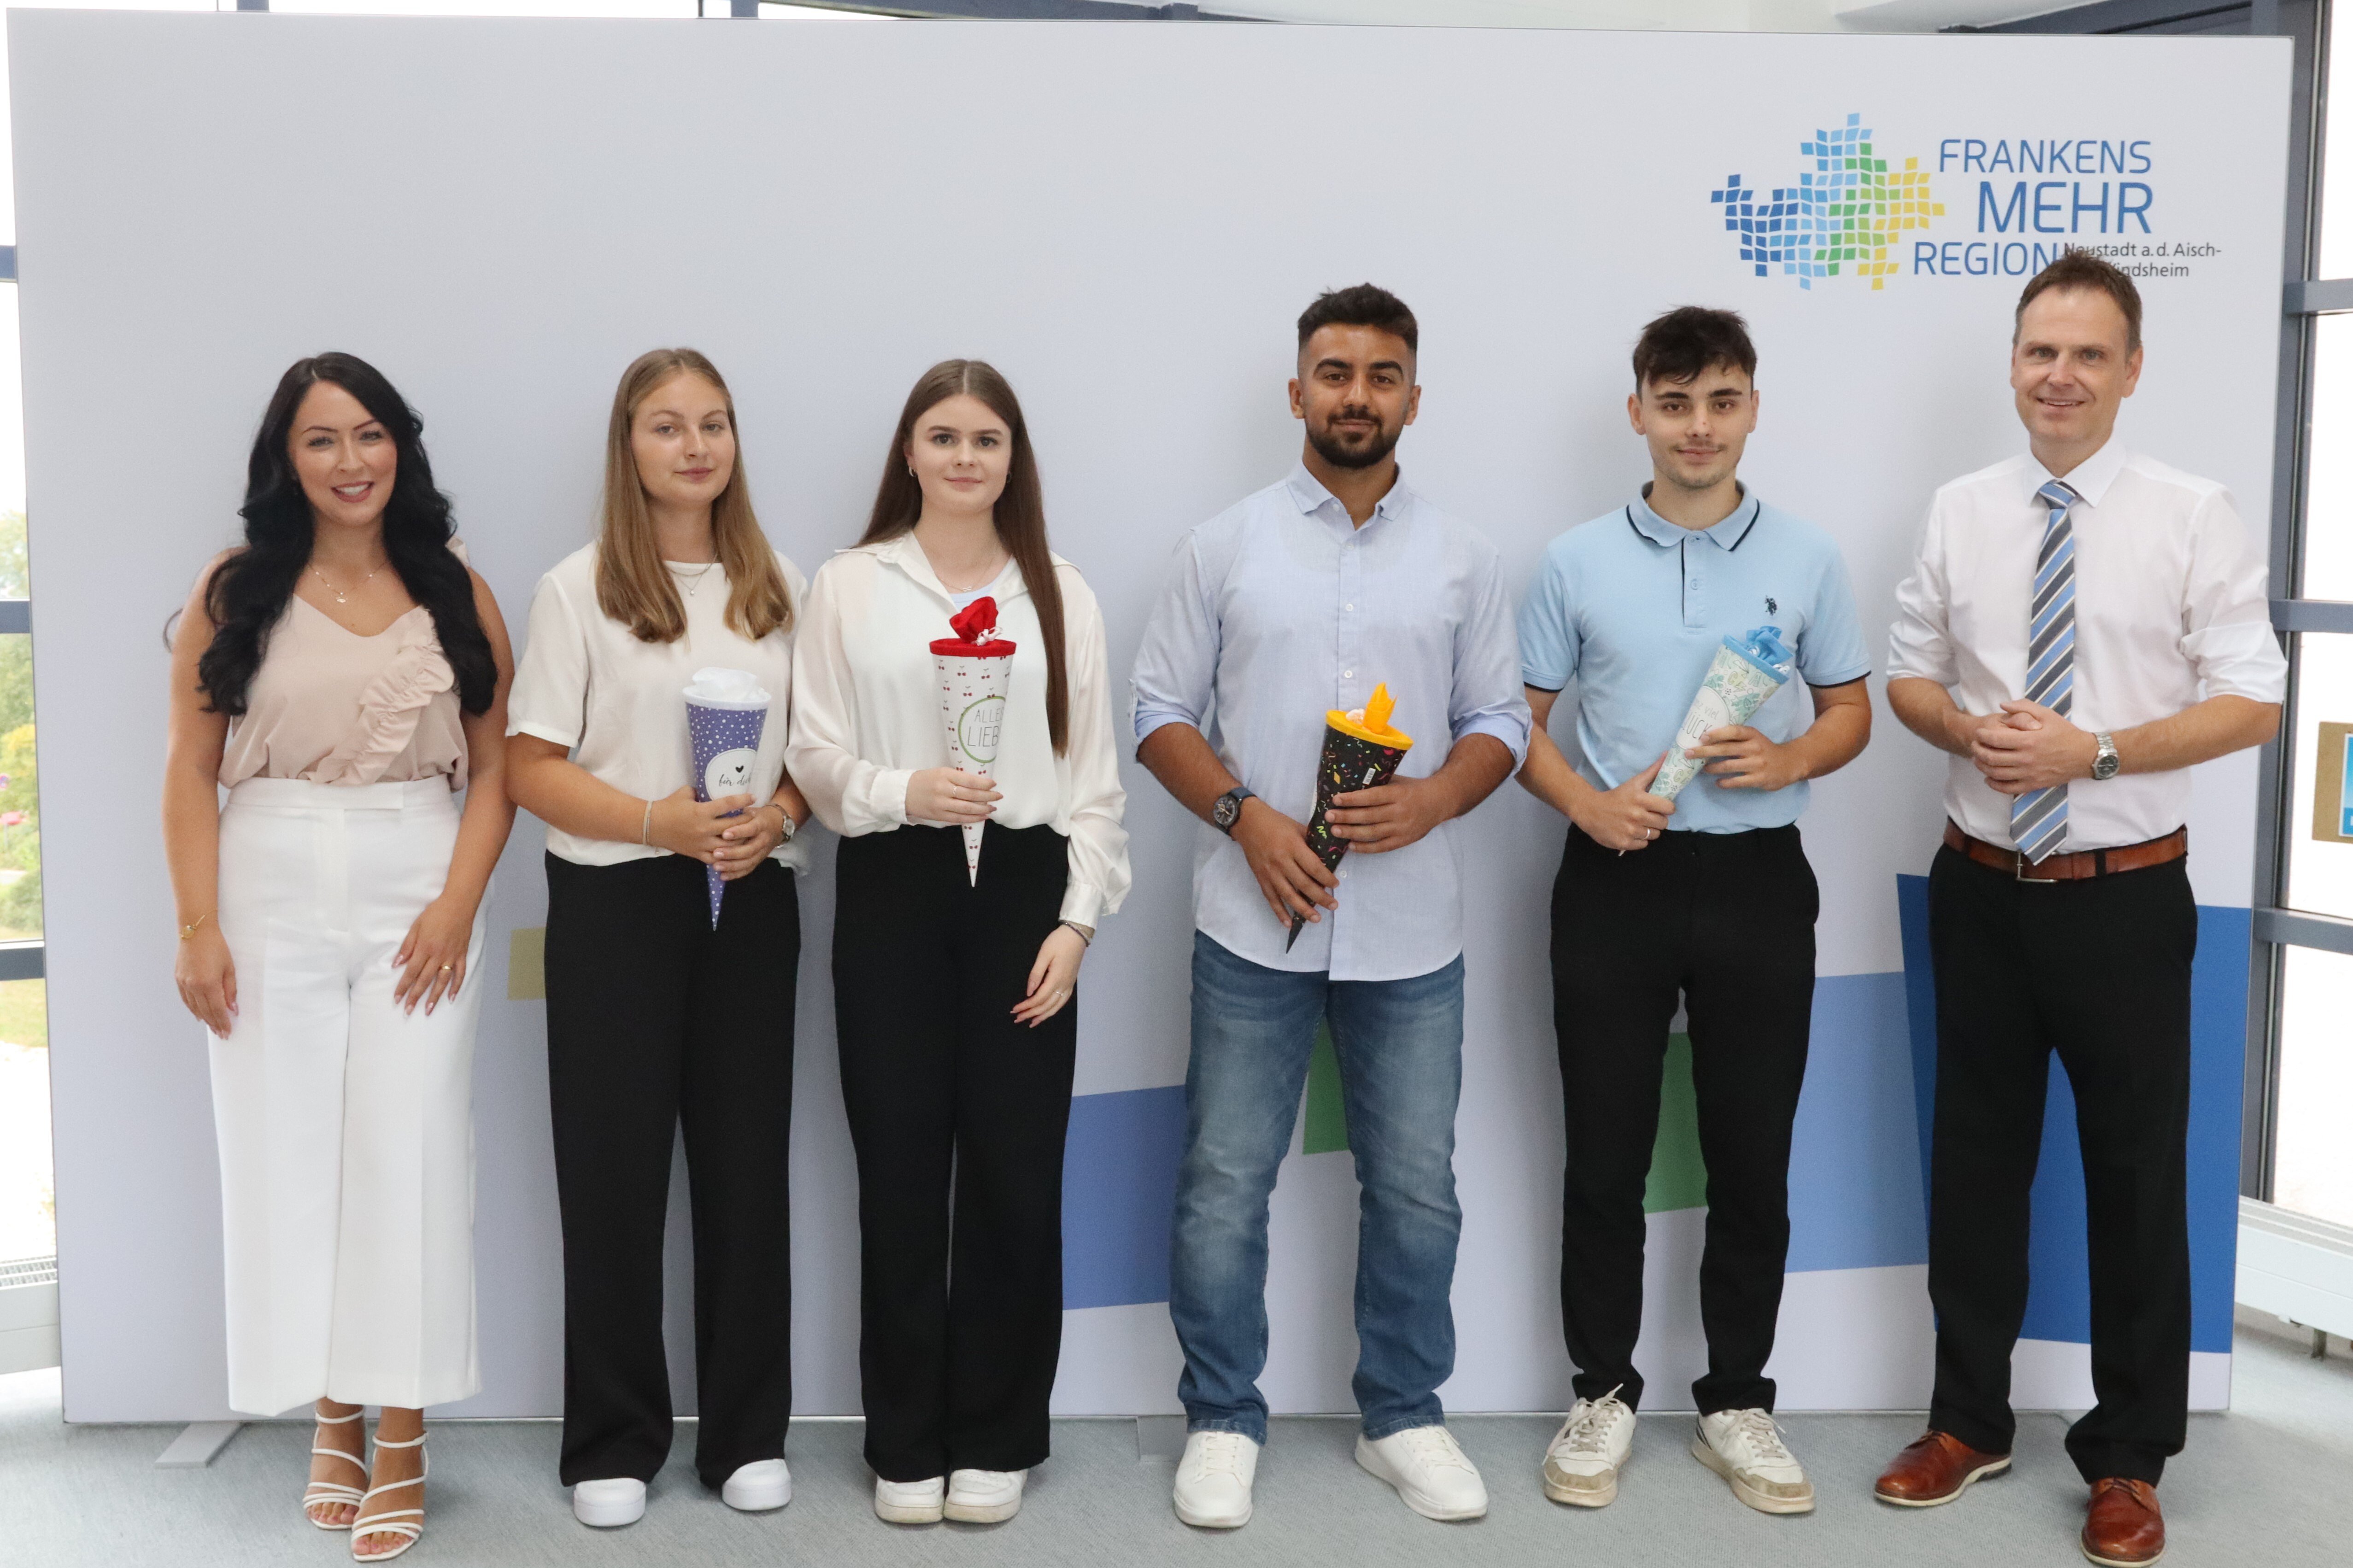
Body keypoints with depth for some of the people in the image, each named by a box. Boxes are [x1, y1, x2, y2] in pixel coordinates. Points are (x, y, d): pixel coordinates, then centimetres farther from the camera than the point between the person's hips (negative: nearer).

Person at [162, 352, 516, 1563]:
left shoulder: (457, 593, 6)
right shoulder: (234, 592, 5)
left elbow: (496, 766, 4)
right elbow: (190, 771, 2)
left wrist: (457, 905, -8)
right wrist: (200, 928, -6)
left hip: (418, 901, 0)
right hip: (273, 894, 0)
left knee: (407, 1154, -1)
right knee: (287, 1155, 5)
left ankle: (401, 1441, 10)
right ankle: (332, 1421, 20)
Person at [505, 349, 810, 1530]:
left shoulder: (779, 588, 8)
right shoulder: (577, 590, -1)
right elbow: (530, 768, -5)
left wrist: (775, 818, -9)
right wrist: (657, 821, -19)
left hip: (752, 901, 3)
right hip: (616, 903, -2)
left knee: (747, 1162, 6)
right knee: (615, 1167, 2)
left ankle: (748, 1432, 20)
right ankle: (614, 1443, 17)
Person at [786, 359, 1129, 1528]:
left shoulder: (1060, 594, 8)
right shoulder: (848, 586, 5)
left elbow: (1095, 773, 7)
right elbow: (816, 755, 1)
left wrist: (1077, 918, -1)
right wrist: (902, 793, -18)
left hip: (1023, 887, 1)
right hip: (893, 892, -1)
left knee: (1015, 1169, 3)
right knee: (900, 1169, 3)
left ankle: (996, 1437, 18)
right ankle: (906, 1441, 18)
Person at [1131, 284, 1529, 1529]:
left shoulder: (1459, 559, 7)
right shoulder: (1226, 546, 3)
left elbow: (1500, 721, 8)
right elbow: (1161, 713, 2)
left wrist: (1431, 798, -12)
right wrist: (1245, 814, -13)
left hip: (1410, 930, 2)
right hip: (1254, 921, -1)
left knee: (1416, 1186, 9)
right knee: (1225, 1182, 4)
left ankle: (1403, 1418, 27)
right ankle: (1223, 1423, 20)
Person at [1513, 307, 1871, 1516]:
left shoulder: (1806, 558, 3)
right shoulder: (1577, 562, 1)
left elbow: (1850, 708, 10)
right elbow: (1516, 720, 5)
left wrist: (1791, 757, -12)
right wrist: (1585, 802, -13)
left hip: (1757, 879, 1)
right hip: (1616, 877, 0)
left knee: (1753, 1159, 8)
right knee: (1605, 1156, 7)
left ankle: (1736, 1402, 24)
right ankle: (1604, 1394, 23)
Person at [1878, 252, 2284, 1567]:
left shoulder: (2195, 515, -7)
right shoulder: (1961, 512, 4)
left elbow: (2254, 703, -9)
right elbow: (1909, 676, 10)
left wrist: (2094, 751, -20)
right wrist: (1973, 731, -11)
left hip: (2126, 896, -3)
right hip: (1983, 888, 3)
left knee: (2139, 1174, 7)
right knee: (1976, 1158, 13)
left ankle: (2130, 1460, 24)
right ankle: (1970, 1421, 30)